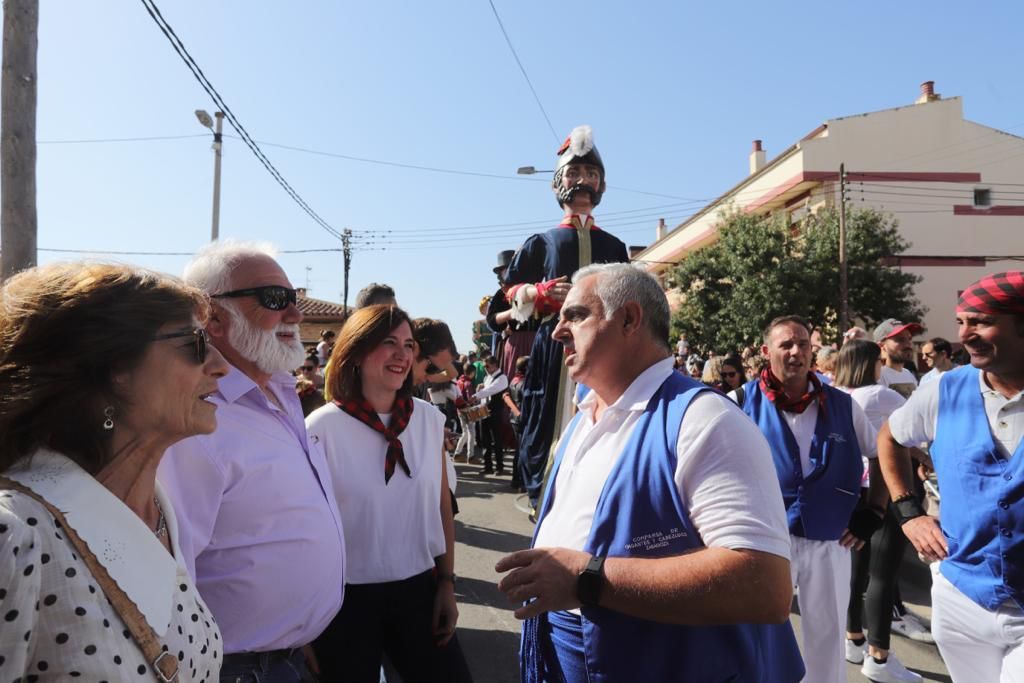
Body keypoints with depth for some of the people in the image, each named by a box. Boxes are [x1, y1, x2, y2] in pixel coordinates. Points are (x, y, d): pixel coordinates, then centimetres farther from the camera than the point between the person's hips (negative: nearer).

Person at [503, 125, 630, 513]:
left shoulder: (614, 246, 19)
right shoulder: (540, 243, 14)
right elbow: (513, 292, 11)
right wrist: (543, 293, -8)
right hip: (553, 341, -1)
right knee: (550, 419, -3)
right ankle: (542, 495, 7)